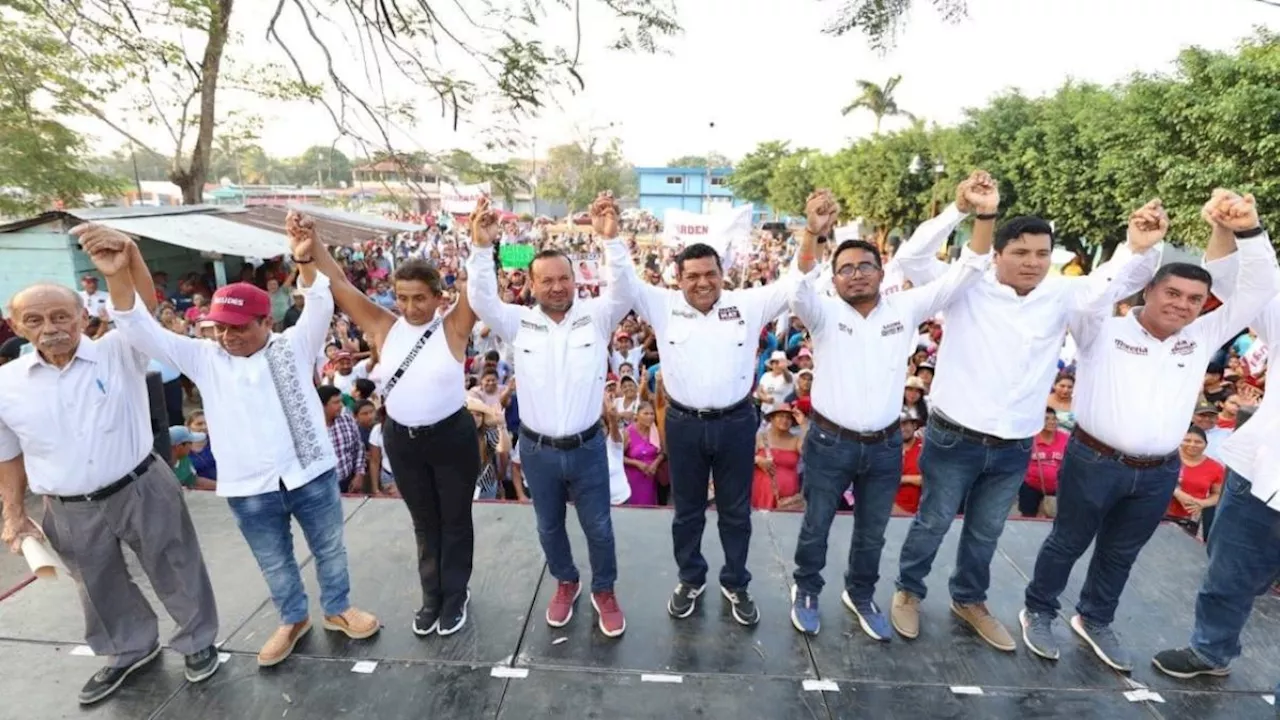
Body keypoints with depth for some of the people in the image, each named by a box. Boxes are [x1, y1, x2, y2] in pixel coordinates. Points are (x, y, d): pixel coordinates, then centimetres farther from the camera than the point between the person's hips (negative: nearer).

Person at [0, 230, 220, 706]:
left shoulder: (118, 353, -11)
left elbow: (145, 313, -30)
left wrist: (128, 259, -47)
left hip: (142, 490, -3)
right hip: (70, 511, 4)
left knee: (175, 572, 12)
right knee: (101, 588, 23)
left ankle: (198, 639, 36)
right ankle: (131, 649, 48)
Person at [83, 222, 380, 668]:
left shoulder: (293, 347, -4)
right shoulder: (204, 359, 1)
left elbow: (320, 308, -18)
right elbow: (142, 331, -6)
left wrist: (305, 261, -36)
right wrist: (117, 277, -23)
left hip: (310, 474, -1)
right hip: (248, 488, 2)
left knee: (329, 549, 16)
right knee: (275, 563, 20)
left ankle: (338, 609, 40)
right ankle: (293, 619, 44)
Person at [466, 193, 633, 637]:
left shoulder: (596, 316, -7)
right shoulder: (519, 323, -4)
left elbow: (624, 290, -22)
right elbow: (481, 300, -16)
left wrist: (611, 239, -36)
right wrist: (482, 248, -30)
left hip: (586, 446, -1)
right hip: (536, 449, 2)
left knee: (598, 526, 13)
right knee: (549, 527, 21)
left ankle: (604, 591, 39)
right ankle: (566, 583, 48)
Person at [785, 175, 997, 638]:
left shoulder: (906, 308, -1)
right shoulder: (824, 313, -10)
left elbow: (963, 276, -7)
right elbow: (799, 287, -30)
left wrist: (986, 216, -22)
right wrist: (812, 234, -47)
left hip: (885, 445, 3)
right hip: (830, 442, -2)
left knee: (872, 533, 21)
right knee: (816, 526, 15)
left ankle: (860, 595, 45)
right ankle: (806, 591, 38)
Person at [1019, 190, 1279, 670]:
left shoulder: (1203, 337, 7)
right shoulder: (1104, 330, -6)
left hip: (1159, 474, 5)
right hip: (1094, 462, -5)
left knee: (1120, 554, 20)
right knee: (1067, 543, 10)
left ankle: (1094, 621, 40)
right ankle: (1038, 612, 28)